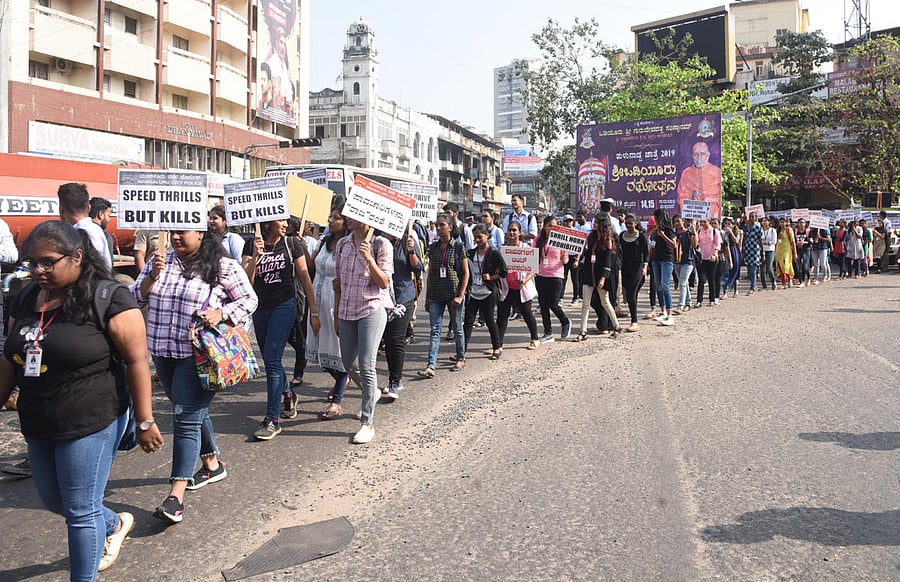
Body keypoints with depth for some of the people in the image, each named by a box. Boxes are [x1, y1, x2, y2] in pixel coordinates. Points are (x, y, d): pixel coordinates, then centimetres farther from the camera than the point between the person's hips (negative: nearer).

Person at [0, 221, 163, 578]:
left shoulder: (108, 298, -16)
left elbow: (136, 361, -15)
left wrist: (145, 422, -15)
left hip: (91, 425, -8)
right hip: (38, 427, 8)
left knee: (80, 511, 4)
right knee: (52, 501, 23)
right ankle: (115, 524, 50)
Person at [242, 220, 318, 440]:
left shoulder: (292, 243, -3)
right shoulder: (251, 245, 2)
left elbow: (304, 278, 0)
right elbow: (246, 281, -6)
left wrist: (314, 312, -1)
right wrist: (256, 255, -21)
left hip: (284, 305, -4)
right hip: (260, 307, 4)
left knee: (272, 358, -13)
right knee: (270, 359, 15)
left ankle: (272, 420, -10)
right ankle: (288, 394, 43)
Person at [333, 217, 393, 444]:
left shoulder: (380, 244, -6)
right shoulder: (342, 244, 9)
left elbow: (385, 283, -10)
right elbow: (338, 282, 14)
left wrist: (369, 258, -23)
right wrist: (337, 315, 14)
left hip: (371, 312, -6)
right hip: (347, 312, 6)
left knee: (366, 366, -7)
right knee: (349, 362, 14)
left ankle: (368, 423, 1)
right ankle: (371, 392, 44)